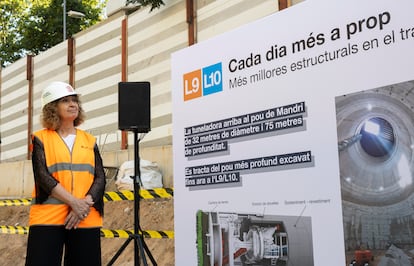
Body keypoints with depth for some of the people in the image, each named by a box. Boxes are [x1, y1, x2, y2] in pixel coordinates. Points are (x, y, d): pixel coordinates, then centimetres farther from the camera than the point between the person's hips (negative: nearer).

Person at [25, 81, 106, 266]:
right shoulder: (41, 138, 7)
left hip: (86, 219, 3)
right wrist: (74, 202, -16)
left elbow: (100, 177, 6)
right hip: (48, 217, -2)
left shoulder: (89, 140, 14)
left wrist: (85, 204, -12)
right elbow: (43, 176, -6)